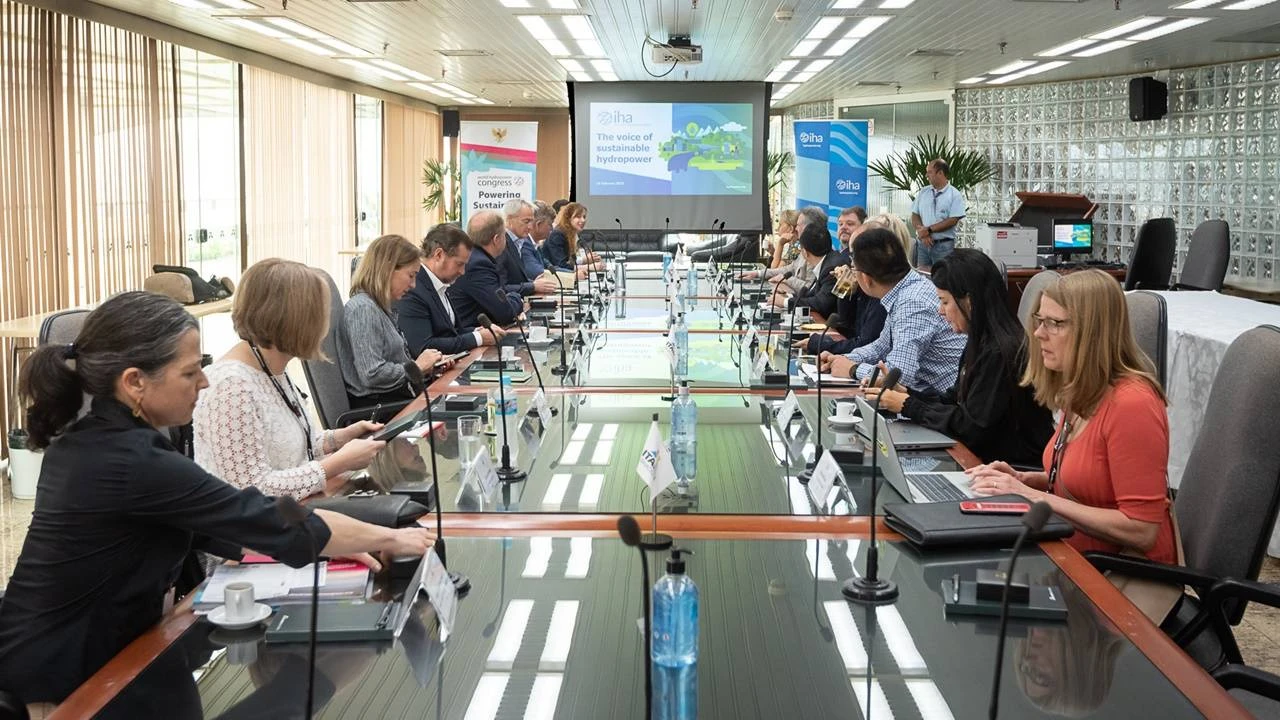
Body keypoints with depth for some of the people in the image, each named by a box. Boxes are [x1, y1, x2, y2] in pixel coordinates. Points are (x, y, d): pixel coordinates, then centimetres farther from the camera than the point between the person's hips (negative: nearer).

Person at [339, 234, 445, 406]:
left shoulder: (383, 308, 15)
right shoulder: (363, 309, -15)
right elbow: (372, 375, -23)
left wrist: (427, 365, 3)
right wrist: (416, 367, -10)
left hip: (398, 395, 9)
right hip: (375, 404, -9)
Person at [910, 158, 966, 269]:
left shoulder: (955, 195, -3)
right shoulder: (923, 192, 12)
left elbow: (952, 221, -11)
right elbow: (915, 216, 8)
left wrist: (928, 230, -15)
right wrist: (922, 233, -11)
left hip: (944, 245, -4)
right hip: (922, 244, 4)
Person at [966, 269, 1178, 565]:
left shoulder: (1132, 404, -21)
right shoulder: (1080, 394, 7)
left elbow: (1140, 530, -22)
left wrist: (1037, 497, -20)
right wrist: (1025, 480, 3)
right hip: (1075, 550, 8)